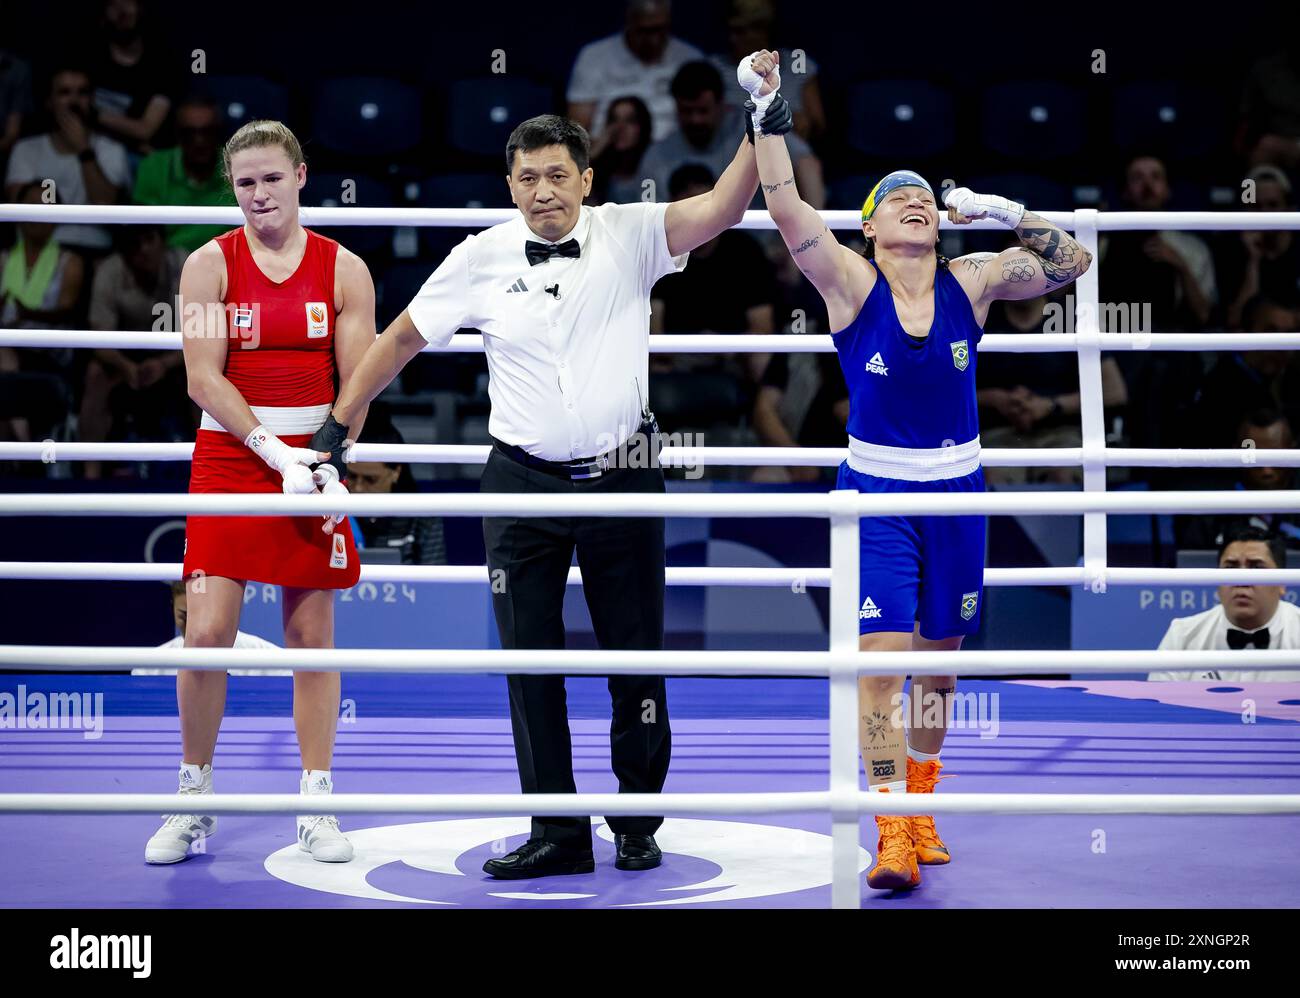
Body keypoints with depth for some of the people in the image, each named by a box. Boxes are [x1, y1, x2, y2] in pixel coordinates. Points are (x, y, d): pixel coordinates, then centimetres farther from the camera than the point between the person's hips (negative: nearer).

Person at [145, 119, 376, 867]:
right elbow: (204, 377, -7)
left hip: (316, 461, 1)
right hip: (229, 459, -1)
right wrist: (275, 451, -16)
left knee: (312, 635, 3)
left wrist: (328, 464, -12)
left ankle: (317, 806, 11)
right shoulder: (210, 264, 0)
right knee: (207, 631, -7)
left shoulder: (344, 270, 3)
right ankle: (195, 799, 8)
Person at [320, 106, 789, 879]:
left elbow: (720, 209, -18)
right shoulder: (482, 259, -1)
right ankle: (559, 834, 11)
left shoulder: (628, 236, -4)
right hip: (523, 482, 1)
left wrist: (765, 134, -32)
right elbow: (404, 338, 10)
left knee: (636, 657, 6)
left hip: (622, 477, -1)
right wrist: (338, 423, 12)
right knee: (529, 658, 2)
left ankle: (638, 821, 22)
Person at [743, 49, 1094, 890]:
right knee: (882, 656, -13)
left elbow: (1073, 262, 2)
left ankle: (921, 801, 31)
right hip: (876, 491, -3)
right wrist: (767, 110, -26)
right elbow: (785, 206, -19)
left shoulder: (971, 282, 0)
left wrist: (1006, 212, -10)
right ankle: (893, 836, -14)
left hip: (957, 490, 3)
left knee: (939, 658, 13)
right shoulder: (852, 283, -8)